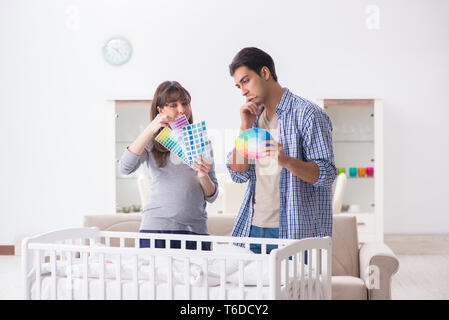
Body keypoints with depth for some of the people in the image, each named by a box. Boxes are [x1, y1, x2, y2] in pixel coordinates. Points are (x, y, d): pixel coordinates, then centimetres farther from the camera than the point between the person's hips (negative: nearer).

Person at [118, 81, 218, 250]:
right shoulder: (152, 141, 7)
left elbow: (212, 196, 13)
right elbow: (124, 168, -13)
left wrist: (203, 176, -9)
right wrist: (150, 129, -16)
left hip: (196, 229, 2)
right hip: (157, 226, -2)